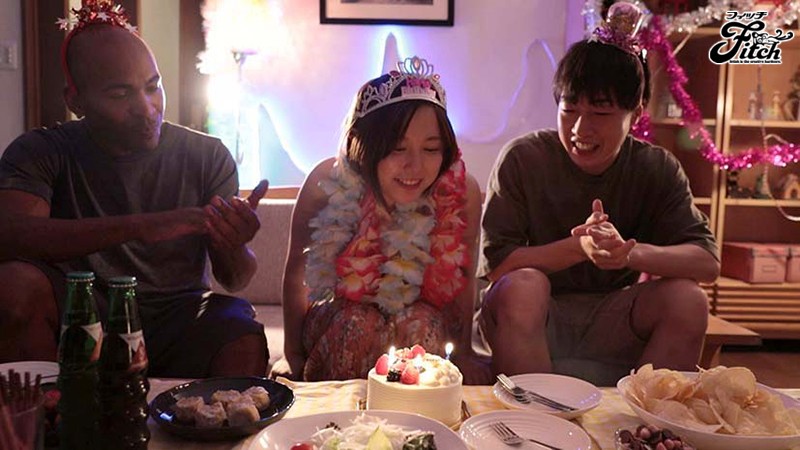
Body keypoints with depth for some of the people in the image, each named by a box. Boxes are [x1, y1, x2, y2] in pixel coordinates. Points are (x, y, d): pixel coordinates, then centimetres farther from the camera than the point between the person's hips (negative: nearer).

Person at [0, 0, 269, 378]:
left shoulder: (207, 156, 1)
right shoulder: (42, 153, -1)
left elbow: (234, 280, -1)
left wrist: (235, 247, -27)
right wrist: (136, 227, -33)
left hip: (177, 323, -1)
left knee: (246, 342, -32)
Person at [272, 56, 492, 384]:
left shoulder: (463, 191, -22)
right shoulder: (327, 182, -24)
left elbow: (462, 280, -5)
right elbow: (296, 274, -11)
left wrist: (463, 353, 0)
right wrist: (293, 356, -7)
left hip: (421, 322, 1)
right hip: (338, 320, -1)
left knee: (421, 324, -30)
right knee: (359, 324, -32)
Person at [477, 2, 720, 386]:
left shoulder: (658, 170, -1)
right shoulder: (523, 158, -11)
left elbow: (708, 262, -9)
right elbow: (496, 262, -16)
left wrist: (632, 253, -28)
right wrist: (578, 247, -29)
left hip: (610, 325, 3)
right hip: (529, 325, -3)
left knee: (688, 299, -21)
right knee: (523, 285, -33)